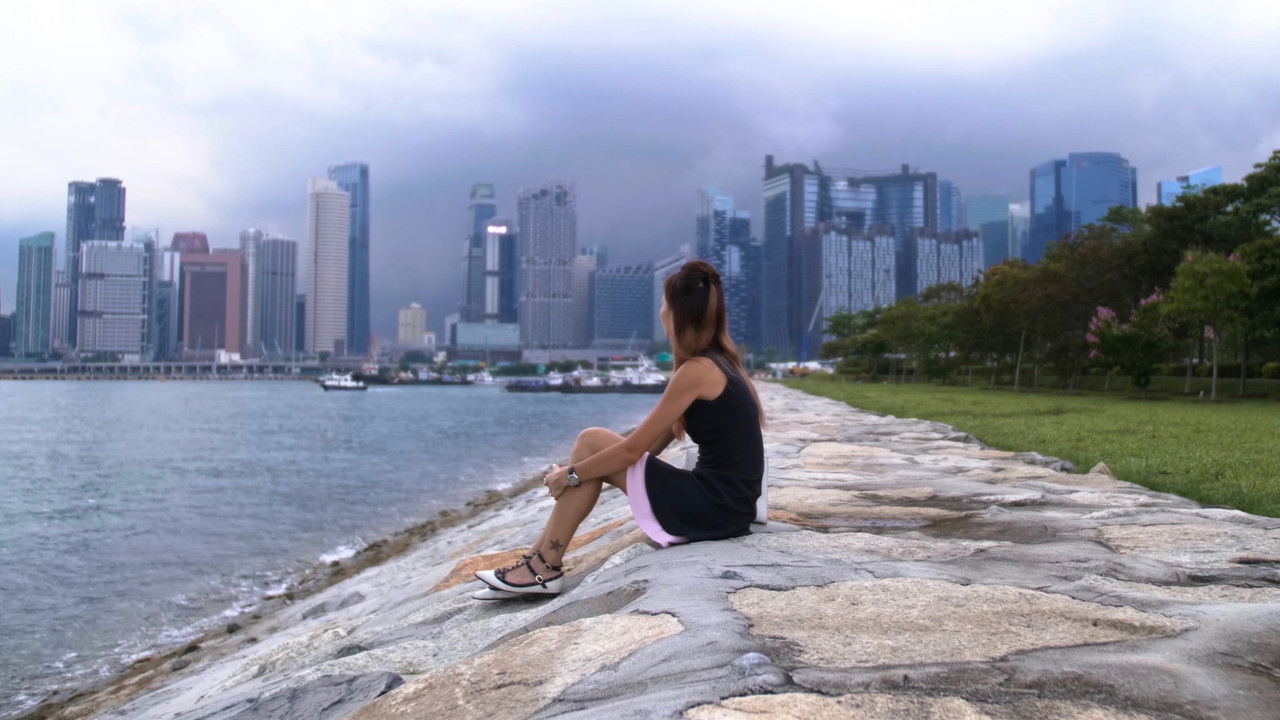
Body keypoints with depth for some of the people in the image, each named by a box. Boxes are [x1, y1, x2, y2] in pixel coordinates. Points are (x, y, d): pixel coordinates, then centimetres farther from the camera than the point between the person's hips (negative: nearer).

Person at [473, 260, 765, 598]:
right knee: (594, 451, 10)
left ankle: (543, 568, 4)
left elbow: (633, 449, -13)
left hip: (712, 508, -9)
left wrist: (571, 474, 1)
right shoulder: (720, 361, 14)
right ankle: (539, 561, 11)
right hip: (727, 504, 9)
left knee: (592, 442, -3)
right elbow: (653, 444, 17)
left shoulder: (698, 369, -15)